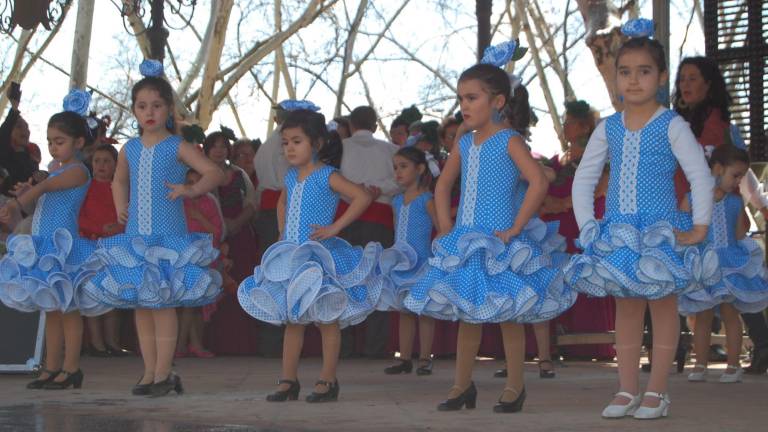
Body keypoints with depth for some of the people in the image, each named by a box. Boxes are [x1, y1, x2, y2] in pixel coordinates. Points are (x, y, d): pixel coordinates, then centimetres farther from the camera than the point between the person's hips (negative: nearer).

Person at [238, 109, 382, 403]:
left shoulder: (326, 176, -10)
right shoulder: (291, 177, 11)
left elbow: (362, 197, -21)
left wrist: (335, 228, -21)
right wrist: (282, 232, 17)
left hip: (320, 256, -7)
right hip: (292, 256, 8)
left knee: (327, 318, -1)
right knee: (292, 319, 9)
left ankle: (328, 381, 4)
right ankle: (288, 381, 14)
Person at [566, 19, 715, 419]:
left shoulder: (671, 126, -7)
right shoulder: (608, 129, 6)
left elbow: (701, 177, -10)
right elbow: (583, 180, 10)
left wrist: (699, 228, -13)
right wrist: (587, 226, 2)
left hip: (660, 233, -4)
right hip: (618, 234, 4)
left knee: (663, 308, 3)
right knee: (626, 309, 9)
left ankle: (657, 391, 9)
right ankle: (627, 390, 15)